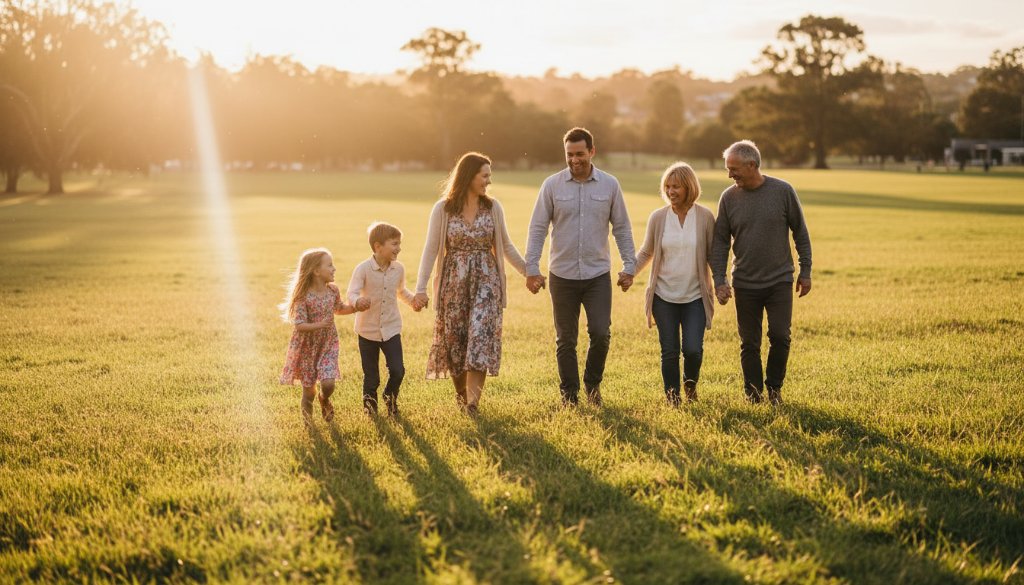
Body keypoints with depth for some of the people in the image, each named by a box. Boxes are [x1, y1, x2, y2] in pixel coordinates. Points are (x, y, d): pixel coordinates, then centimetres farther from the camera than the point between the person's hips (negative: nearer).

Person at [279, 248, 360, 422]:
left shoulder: (333, 291, -4)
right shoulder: (304, 297, -21)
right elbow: (300, 325, -24)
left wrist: (355, 307, 3)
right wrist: (320, 325, -38)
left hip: (328, 345, 3)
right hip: (307, 348, -3)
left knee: (328, 384, -13)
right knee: (309, 391, 5)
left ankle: (324, 399, 24)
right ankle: (308, 424, 31)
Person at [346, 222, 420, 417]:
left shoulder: (399, 269, 0)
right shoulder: (363, 269, -16)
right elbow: (351, 293, -23)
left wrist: (413, 300, -1)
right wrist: (358, 302, -46)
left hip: (391, 329, 3)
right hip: (368, 330, -3)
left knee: (397, 370, -7)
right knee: (371, 377, 7)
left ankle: (390, 397, 23)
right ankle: (369, 402, 33)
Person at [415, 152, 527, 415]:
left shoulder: (493, 207, 4)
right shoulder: (442, 209, -3)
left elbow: (506, 246, 13)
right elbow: (431, 249, -3)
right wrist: (421, 288, -10)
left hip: (485, 281, 1)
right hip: (453, 282, -1)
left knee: (480, 337, -11)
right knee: (454, 339, 6)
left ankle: (472, 402, -14)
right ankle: (461, 394, 26)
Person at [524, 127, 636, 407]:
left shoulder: (610, 185, 1)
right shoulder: (552, 185, -2)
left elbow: (622, 228, 6)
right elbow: (537, 228, -1)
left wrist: (629, 266, 1)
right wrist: (532, 268, -7)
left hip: (598, 274, 0)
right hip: (562, 276, 0)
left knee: (601, 333, -7)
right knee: (566, 340, 6)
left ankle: (593, 383, 17)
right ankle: (569, 395, 19)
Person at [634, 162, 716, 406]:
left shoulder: (705, 217, -4)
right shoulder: (658, 217, -1)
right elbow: (646, 253, 10)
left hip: (695, 297, -1)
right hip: (664, 296, 1)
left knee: (693, 349, -9)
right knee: (669, 352, 3)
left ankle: (691, 384, 23)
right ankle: (672, 399, 20)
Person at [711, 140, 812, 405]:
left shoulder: (783, 191, -6)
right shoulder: (728, 198, -2)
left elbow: (800, 232, 2)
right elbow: (720, 242, 3)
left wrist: (805, 271, 2)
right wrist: (719, 280, -4)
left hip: (780, 281, -1)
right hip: (745, 284, 1)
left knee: (780, 337, -4)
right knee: (750, 343, 6)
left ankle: (774, 388, 16)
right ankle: (753, 393, 19)